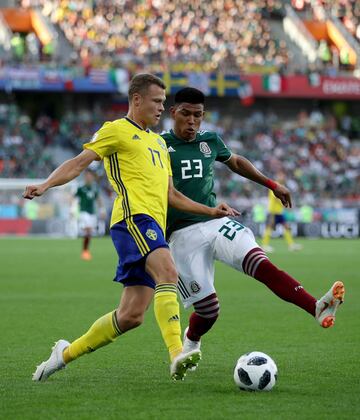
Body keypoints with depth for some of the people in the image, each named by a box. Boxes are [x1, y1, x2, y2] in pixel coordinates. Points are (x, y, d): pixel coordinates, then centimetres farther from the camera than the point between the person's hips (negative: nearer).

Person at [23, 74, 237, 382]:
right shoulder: (116, 131, 7)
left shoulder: (159, 142, 31)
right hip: (134, 217, -8)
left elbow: (170, 195, 33)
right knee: (167, 272, -32)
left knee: (131, 316, 1)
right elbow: (79, 163, -3)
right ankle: (177, 354, -44)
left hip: (154, 225, 8)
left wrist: (210, 211, 25)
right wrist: (46, 185, -19)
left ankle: (67, 353, 16)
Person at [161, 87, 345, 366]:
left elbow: (235, 162, 31)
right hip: (183, 235, -3)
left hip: (217, 224, 3)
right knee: (208, 310, -5)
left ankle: (318, 309, -42)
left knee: (262, 265, -24)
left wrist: (272, 185, 32)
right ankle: (190, 344, 30)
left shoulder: (210, 141, 11)